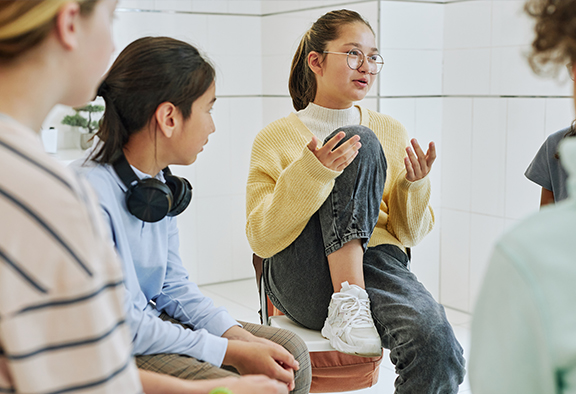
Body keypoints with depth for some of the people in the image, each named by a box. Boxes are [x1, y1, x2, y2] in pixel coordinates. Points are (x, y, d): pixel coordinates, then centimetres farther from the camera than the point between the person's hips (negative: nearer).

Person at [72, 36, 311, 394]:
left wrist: (239, 335, -6)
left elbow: (174, 284, 8)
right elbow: (122, 325, -24)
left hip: (155, 322, 8)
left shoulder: (160, 184, 3)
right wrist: (232, 352, -21)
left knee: (289, 352, 3)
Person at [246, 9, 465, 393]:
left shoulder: (392, 132, 15)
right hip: (303, 280, -1)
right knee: (362, 144, -22)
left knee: (439, 347, -34)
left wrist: (414, 186, -3)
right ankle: (347, 302, -23)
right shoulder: (275, 139, 7)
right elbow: (262, 239, -4)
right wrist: (310, 174, -18)